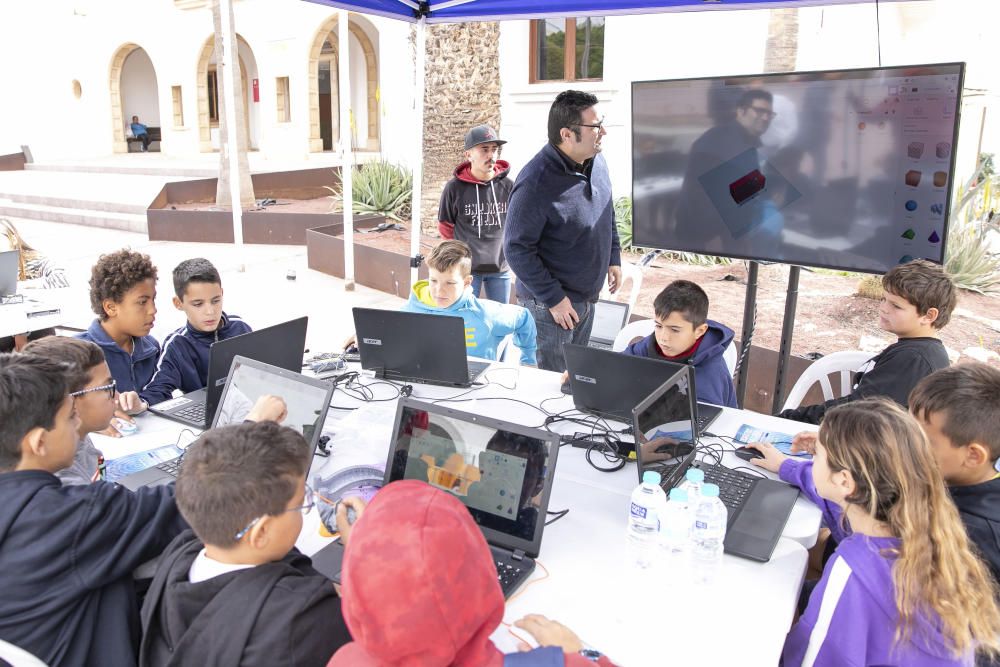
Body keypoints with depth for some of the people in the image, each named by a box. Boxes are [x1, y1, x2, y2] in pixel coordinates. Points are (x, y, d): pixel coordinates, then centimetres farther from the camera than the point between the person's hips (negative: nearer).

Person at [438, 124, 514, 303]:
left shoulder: (507, 186, -4)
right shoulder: (455, 187, -9)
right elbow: (445, 226, 4)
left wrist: (501, 247, 13)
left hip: (499, 268, 2)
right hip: (467, 268, -2)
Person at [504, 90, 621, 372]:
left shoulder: (596, 160, -1)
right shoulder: (535, 183, -27)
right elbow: (516, 249, -23)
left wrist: (613, 257, 15)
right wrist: (553, 298, -21)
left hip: (587, 297, 8)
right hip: (549, 305, -8)